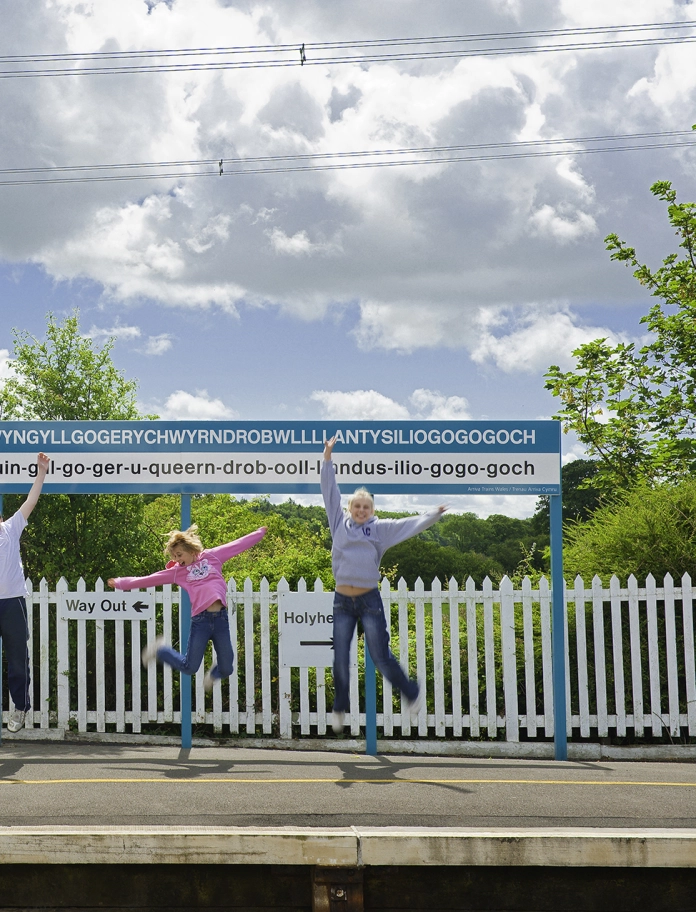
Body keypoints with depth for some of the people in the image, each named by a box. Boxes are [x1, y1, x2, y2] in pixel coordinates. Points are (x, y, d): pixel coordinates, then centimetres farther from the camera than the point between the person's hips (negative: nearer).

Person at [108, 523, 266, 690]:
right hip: (200, 619, -1)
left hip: (221, 618, 1)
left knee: (226, 669, 1)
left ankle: (213, 675, 39)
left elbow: (238, 545, 19)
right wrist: (120, 583, 17)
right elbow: (147, 579, 16)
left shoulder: (211, 556, 13)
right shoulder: (177, 571, 13)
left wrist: (260, 533, 24)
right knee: (189, 667, -1)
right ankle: (159, 650, 27)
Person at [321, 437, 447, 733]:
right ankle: (340, 709, 22)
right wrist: (327, 458, 3)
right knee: (340, 659, 5)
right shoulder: (340, 522, 7)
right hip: (342, 601, 2)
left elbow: (408, 525, 0)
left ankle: (413, 692, 22)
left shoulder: (380, 528, 4)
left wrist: (434, 515, -10)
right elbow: (330, 491, 7)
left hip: (369, 600, -2)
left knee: (380, 656, 1)